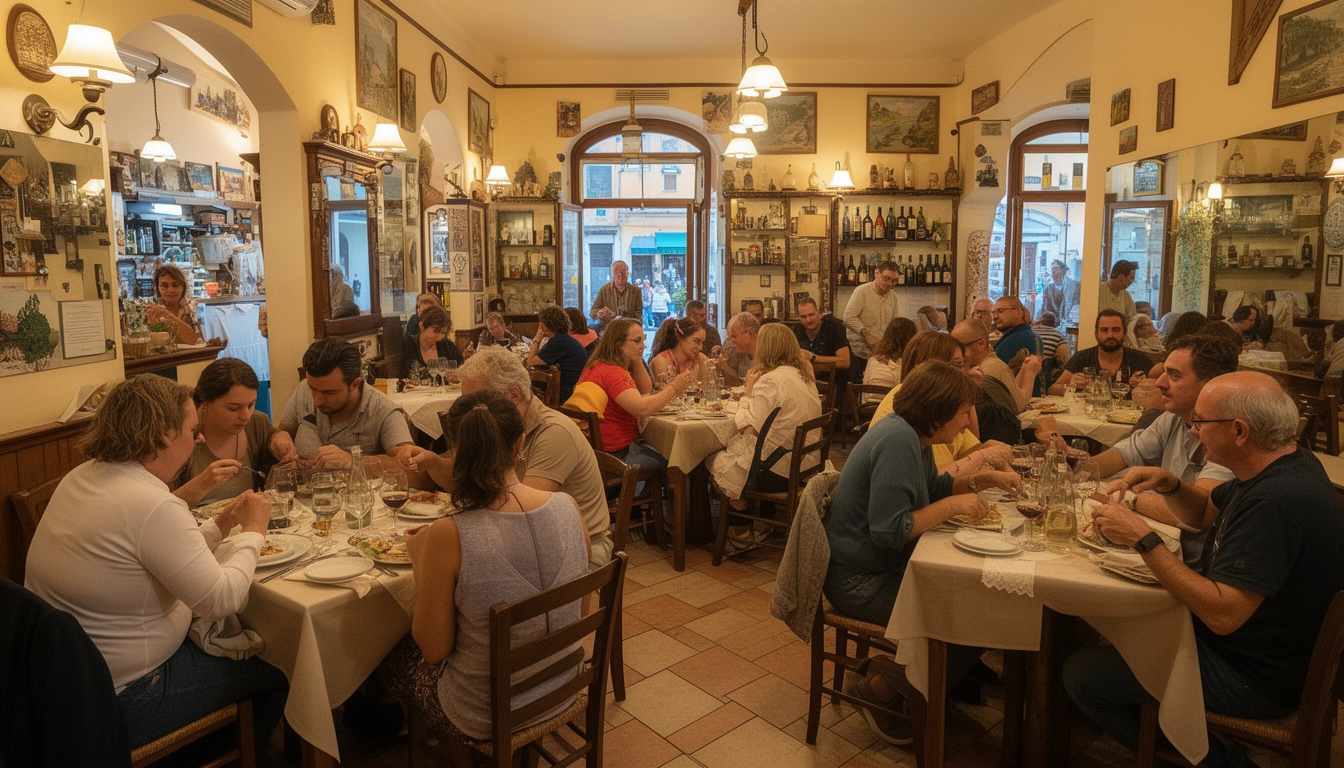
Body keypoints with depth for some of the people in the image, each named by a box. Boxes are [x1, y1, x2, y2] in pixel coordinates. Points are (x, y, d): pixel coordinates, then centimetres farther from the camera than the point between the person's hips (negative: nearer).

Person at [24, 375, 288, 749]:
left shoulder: (82, 476, 0)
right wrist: (253, 532, -12)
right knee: (276, 675, 5)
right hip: (118, 697, -9)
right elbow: (221, 601, -24)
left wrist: (220, 525, 5)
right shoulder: (154, 505, -29)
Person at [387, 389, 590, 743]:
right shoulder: (568, 508, -14)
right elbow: (579, 612, 2)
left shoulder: (447, 535, -28)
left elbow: (434, 649, -15)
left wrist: (420, 561, -5)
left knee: (393, 653, 25)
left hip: (487, 718, -5)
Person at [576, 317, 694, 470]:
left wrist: (637, 360, 0)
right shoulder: (612, 372, -23)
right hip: (617, 452, -10)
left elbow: (646, 391, 13)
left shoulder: (598, 365, 10)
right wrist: (674, 388, -25)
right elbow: (642, 408, -33)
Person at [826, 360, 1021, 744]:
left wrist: (982, 479, 9)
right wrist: (953, 505, -22)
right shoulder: (897, 440, -26)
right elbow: (888, 530, -29)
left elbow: (934, 487, 22)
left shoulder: (913, 436, 6)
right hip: (861, 582, -10)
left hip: (887, 566, 10)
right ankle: (880, 690, 6)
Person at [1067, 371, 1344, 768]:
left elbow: (1222, 615, -34)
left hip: (1253, 679, -10)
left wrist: (1144, 539, -31)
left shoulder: (1276, 503, -33)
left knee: (1081, 676, -11)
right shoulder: (1288, 464, -1)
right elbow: (1205, 514, 14)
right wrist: (1169, 484, -5)